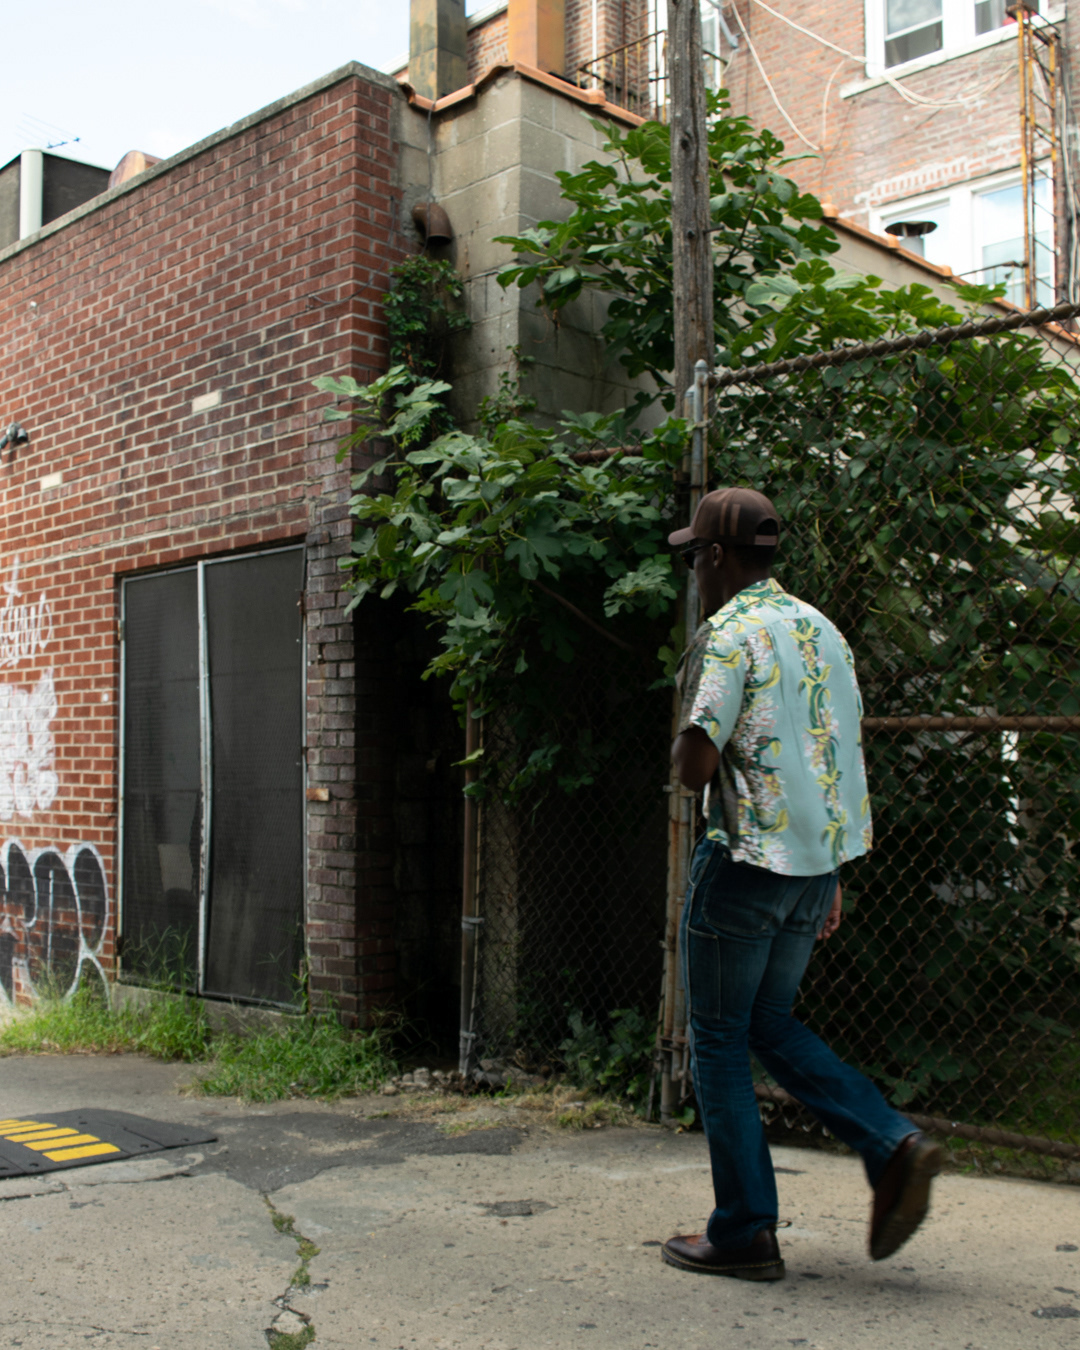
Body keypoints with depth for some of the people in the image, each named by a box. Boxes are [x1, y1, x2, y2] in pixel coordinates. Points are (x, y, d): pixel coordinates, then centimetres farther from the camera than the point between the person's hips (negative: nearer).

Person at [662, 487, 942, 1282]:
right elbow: (846, 759, 15)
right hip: (820, 858, 8)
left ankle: (744, 1233, 13)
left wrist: (684, 745, 4)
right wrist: (831, 878, 19)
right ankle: (892, 1145, 7)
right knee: (770, 1023, 21)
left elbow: (694, 767, -20)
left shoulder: (730, 634, -13)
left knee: (718, 1042, 6)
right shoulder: (822, 629, 12)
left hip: (750, 857, -8)